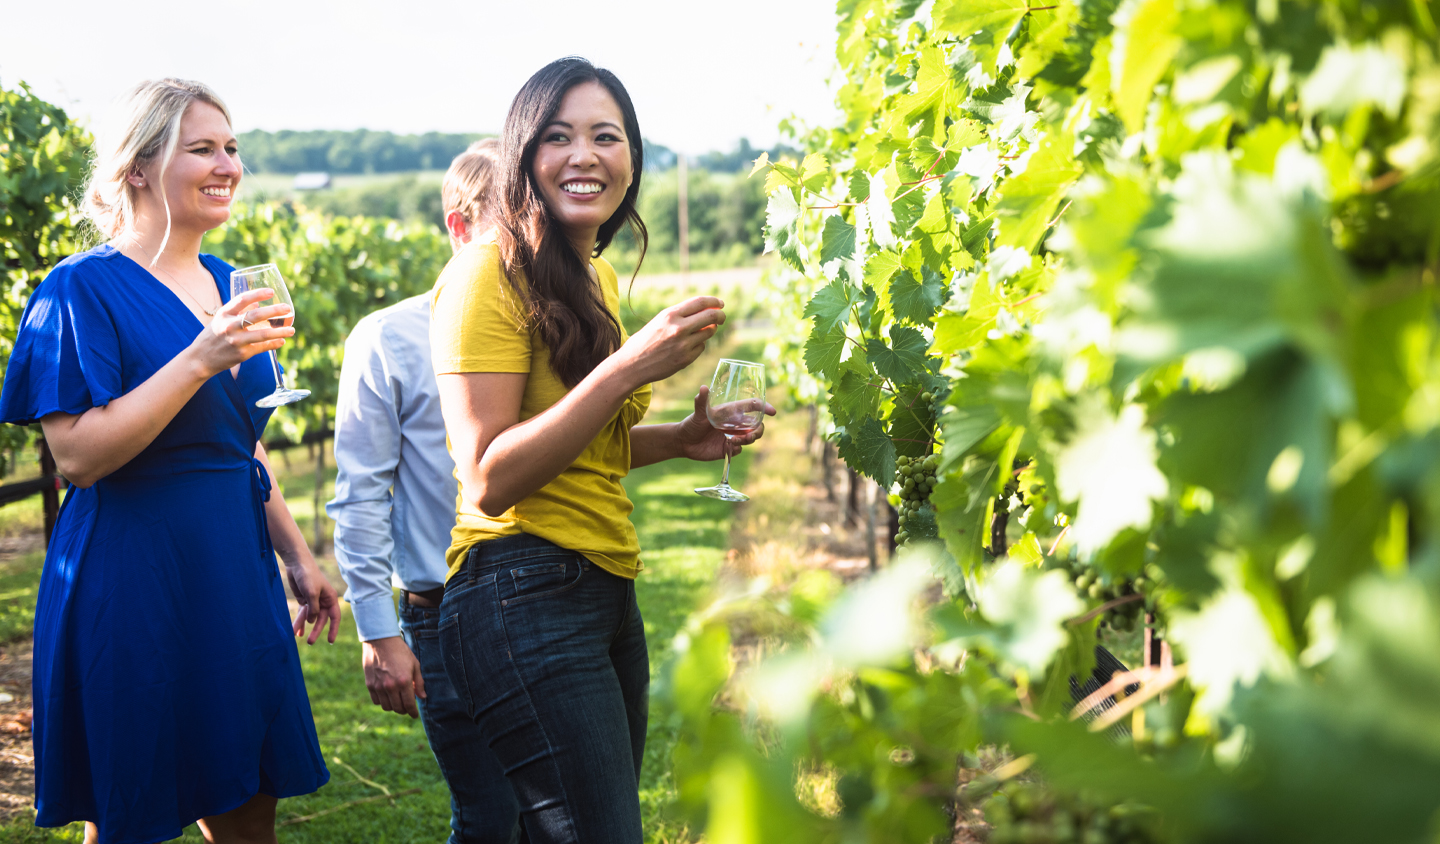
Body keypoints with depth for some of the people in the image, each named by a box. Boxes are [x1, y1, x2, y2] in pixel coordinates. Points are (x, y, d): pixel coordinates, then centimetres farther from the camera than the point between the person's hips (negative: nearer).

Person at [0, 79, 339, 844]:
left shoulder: (228, 286, 12)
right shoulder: (83, 288, -10)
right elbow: (78, 456, -19)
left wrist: (297, 558, 17)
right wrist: (200, 360, -25)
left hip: (235, 575, 7)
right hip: (132, 588, -7)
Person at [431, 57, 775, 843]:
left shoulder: (598, 278, 16)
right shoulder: (491, 271, -11)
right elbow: (489, 478, -16)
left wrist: (682, 439, 10)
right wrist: (629, 367, -22)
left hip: (606, 593, 9)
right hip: (524, 594, -9)